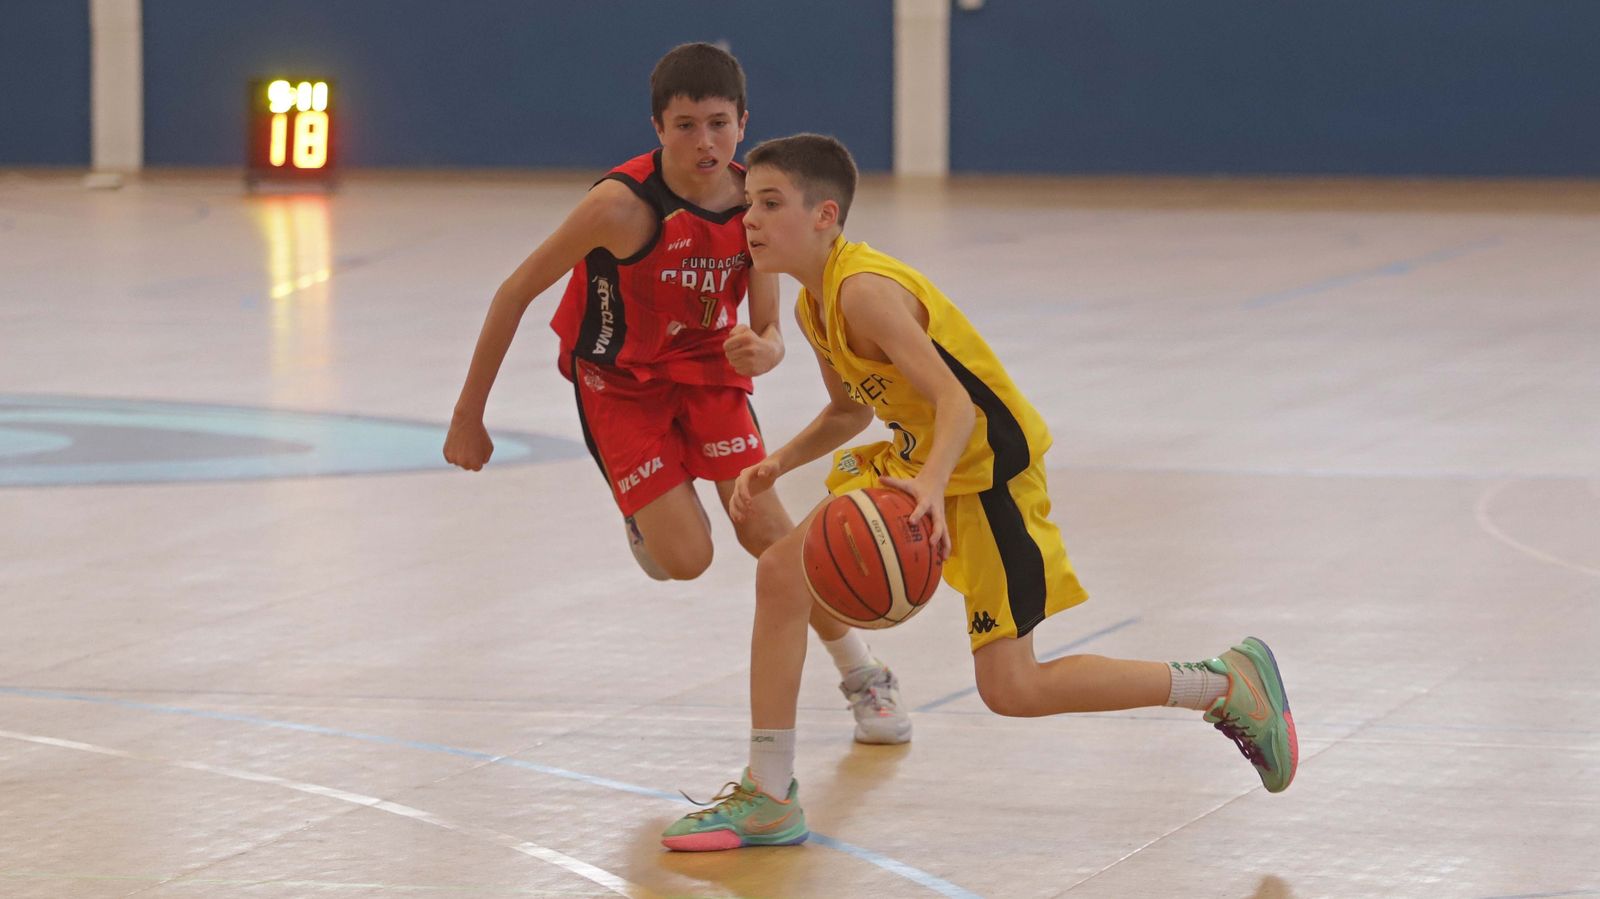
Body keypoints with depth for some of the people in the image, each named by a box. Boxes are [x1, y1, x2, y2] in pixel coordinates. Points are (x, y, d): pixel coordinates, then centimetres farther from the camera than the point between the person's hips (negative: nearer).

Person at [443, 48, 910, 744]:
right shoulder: (624, 204, -31)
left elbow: (770, 332, -12)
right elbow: (516, 293, -22)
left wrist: (759, 353, -39)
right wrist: (468, 415, -17)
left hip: (707, 366, 3)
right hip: (621, 379, -3)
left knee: (762, 523, -10)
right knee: (686, 559, -15)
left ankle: (865, 678, 8)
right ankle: (646, 514, 23)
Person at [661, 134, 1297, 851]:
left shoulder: (864, 292, -25)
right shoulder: (813, 304, 4)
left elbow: (956, 402, -33)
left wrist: (931, 485, -51)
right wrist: (779, 463, 3)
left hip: (988, 466, -9)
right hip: (916, 459, 9)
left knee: (1010, 688, -7)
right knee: (782, 573, -2)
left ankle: (1228, 684, 6)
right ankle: (768, 798, 5)